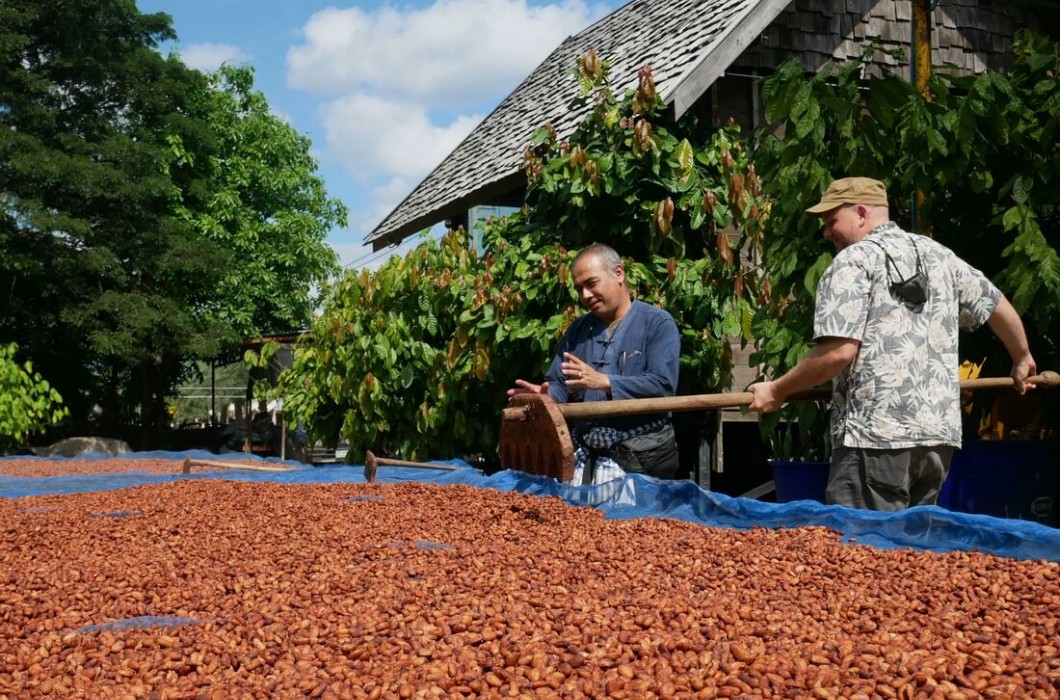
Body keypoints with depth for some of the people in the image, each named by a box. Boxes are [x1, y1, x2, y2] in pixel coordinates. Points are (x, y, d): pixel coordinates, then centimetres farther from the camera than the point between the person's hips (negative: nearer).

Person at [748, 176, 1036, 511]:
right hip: (941, 435, 8)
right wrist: (1022, 360, 43)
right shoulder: (938, 255, 17)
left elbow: (839, 351, -15)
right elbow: (999, 307, 25)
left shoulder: (853, 261, -5)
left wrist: (777, 390, -4)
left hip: (875, 436, -8)